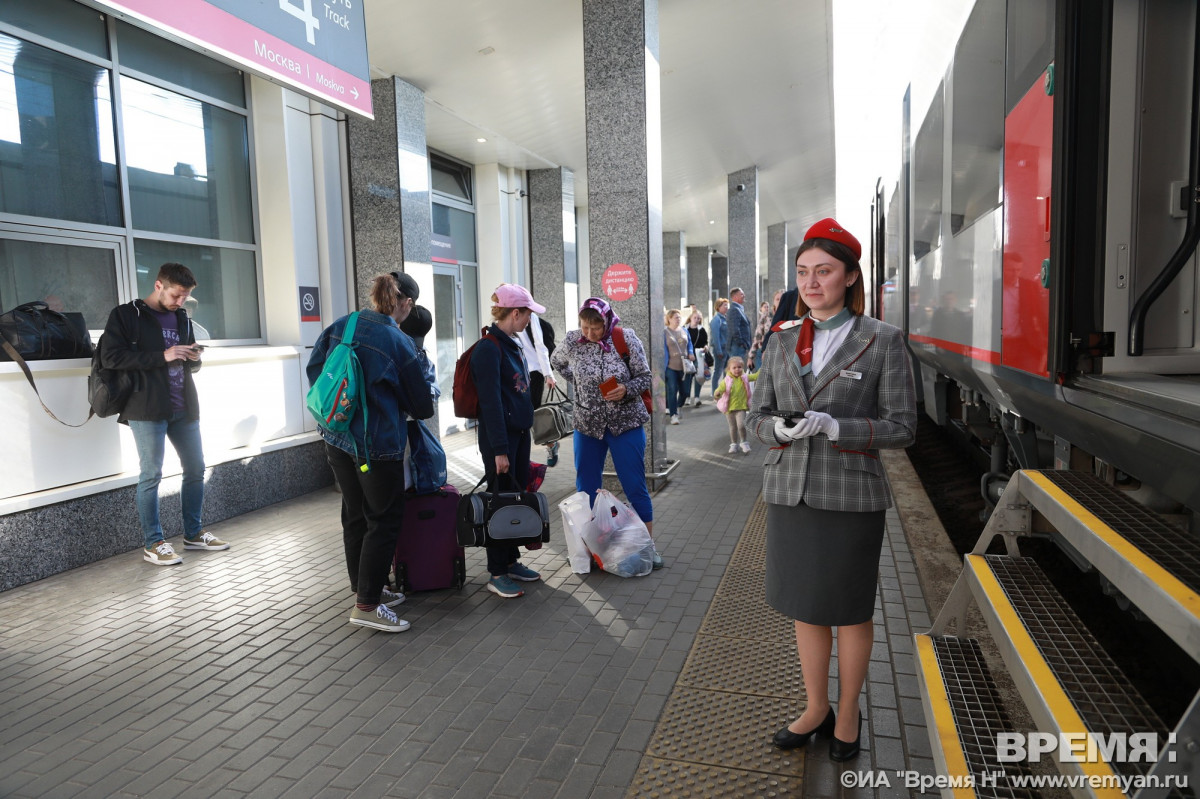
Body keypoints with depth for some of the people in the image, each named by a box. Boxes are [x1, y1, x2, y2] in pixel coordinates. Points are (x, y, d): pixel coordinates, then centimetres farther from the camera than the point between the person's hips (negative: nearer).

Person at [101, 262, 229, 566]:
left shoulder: (182, 318, 16)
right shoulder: (126, 314, -3)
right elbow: (111, 358, -14)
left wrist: (194, 358, -1)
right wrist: (162, 356, -20)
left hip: (184, 408, 6)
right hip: (147, 409, -6)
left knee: (195, 469, 9)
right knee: (151, 475, -2)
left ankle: (193, 533, 23)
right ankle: (152, 543, 9)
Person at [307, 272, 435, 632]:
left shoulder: (339, 327, 2)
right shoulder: (399, 343, -14)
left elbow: (314, 369, 10)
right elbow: (422, 406, -5)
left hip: (335, 438, 7)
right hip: (377, 445, -7)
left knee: (355, 515, 18)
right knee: (385, 520, 5)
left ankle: (365, 587, 32)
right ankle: (366, 606, 9)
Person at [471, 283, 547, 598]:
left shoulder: (512, 344, 11)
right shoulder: (489, 349, -17)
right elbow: (490, 403, -21)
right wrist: (499, 450, -21)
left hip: (520, 433, 9)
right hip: (500, 437, -9)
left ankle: (511, 561, 28)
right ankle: (497, 574, 11)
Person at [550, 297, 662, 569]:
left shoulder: (626, 339, -12)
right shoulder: (572, 341, -6)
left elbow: (645, 377, -6)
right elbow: (556, 361, 16)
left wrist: (626, 389, -25)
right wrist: (578, 381, 5)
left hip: (626, 423, -2)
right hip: (587, 424, 2)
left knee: (635, 486, 0)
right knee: (586, 488, 9)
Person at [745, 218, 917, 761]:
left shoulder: (883, 341, -7)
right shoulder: (782, 342, 4)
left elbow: (902, 428, -9)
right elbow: (757, 417, 6)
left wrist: (834, 427, -24)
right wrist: (780, 428, -18)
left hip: (849, 497, -3)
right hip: (789, 493, 4)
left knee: (850, 610, 12)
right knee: (806, 606, 16)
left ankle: (848, 712, 34)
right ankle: (815, 707, 35)